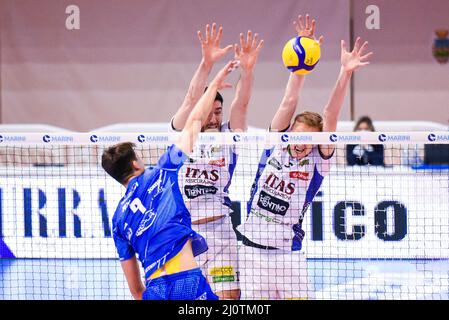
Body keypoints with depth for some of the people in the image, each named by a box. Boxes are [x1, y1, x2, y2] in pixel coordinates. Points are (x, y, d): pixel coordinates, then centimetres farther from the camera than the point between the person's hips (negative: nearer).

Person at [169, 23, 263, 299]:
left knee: (230, 295, -8)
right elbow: (192, 100, -12)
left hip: (220, 230, 1)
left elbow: (241, 104, -8)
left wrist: (247, 69, -25)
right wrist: (207, 63, -27)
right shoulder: (182, 135, 3)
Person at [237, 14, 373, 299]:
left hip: (288, 253, -2)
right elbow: (290, 101, -6)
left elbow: (331, 115, -15)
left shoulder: (318, 161, -4)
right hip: (253, 248, 2)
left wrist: (346, 73, -26)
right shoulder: (276, 144, 1)